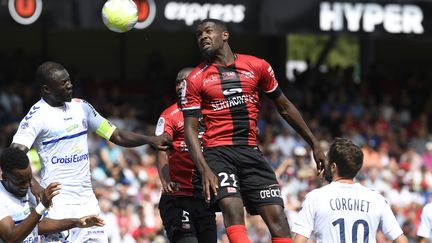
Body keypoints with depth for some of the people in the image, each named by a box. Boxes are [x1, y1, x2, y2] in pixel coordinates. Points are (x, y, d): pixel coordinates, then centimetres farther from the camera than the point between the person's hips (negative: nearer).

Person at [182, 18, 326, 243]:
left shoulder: (257, 66, 8)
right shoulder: (196, 79, 3)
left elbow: (284, 107, 19)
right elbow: (190, 129, -1)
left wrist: (314, 144, 20)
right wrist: (204, 169, -16)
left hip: (251, 153, 3)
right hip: (217, 152, -2)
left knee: (277, 218, -7)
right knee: (232, 208, -26)